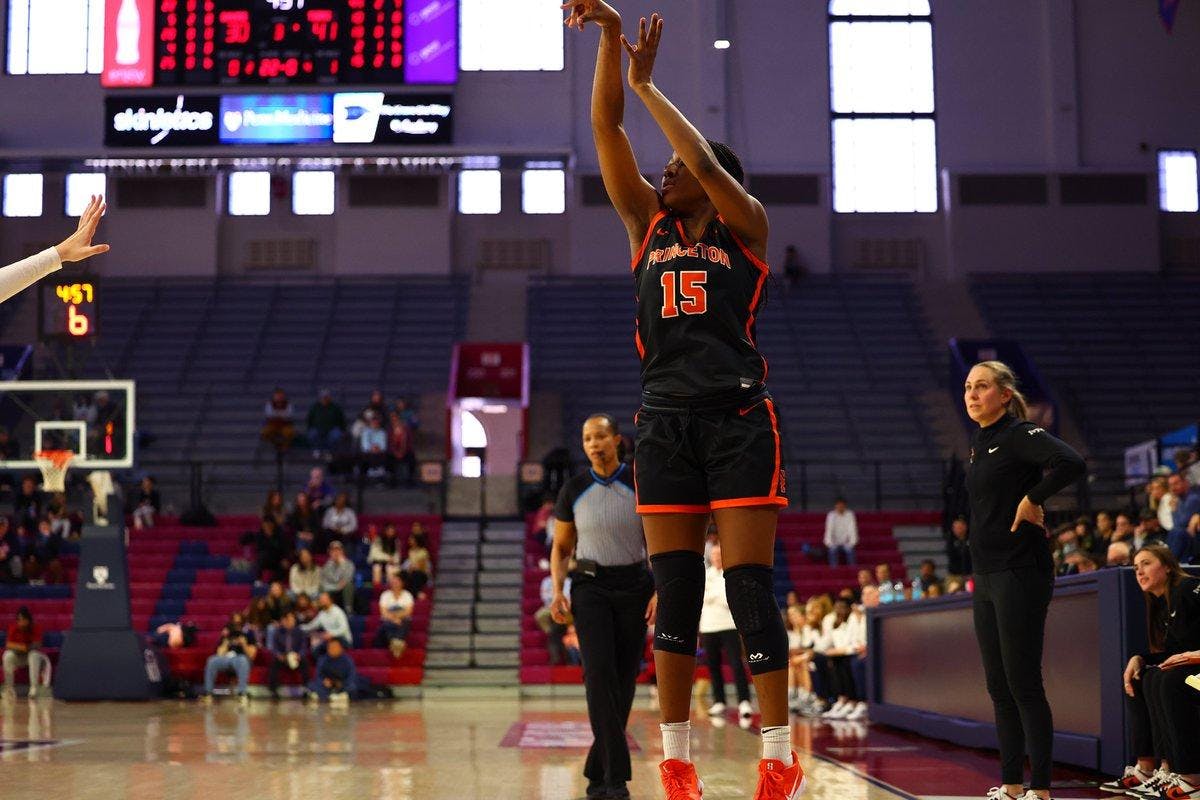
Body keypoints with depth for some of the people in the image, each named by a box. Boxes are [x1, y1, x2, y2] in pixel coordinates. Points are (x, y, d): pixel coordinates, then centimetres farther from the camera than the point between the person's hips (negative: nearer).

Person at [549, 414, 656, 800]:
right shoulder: (574, 490, 1)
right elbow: (560, 547, 10)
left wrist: (660, 591, -10)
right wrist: (558, 591, -4)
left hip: (633, 586, 1)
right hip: (590, 585, -1)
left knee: (624, 678, 2)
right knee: (599, 672, -18)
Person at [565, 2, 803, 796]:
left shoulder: (746, 225, 6)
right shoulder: (649, 224, 14)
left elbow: (708, 163, -14)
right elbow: (606, 128, 5)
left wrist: (647, 83, -6)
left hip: (740, 417, -4)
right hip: (666, 422, 4)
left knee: (752, 590, -5)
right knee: (674, 594, 2)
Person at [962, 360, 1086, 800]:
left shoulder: (1019, 434, -11)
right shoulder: (979, 441, 15)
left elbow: (1072, 464, -28)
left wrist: (1032, 499, -16)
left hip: (1021, 575, -9)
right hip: (986, 577, 9)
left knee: (1024, 684, -6)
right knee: (999, 686, 11)